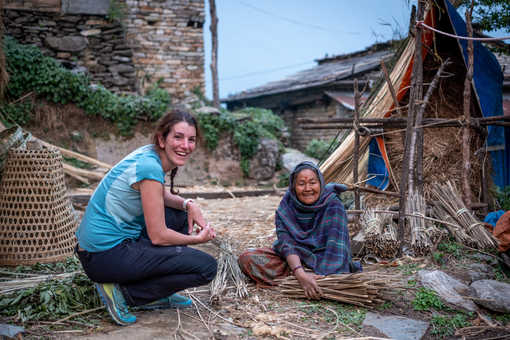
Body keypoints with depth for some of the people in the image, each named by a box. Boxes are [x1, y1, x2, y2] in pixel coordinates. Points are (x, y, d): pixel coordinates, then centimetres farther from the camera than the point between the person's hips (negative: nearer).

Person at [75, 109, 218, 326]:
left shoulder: (149, 154, 6)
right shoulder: (149, 167, -20)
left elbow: (160, 196, 24)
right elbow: (158, 236, -17)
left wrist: (188, 204, 5)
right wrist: (198, 239, -1)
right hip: (105, 257, -10)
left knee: (181, 216, 21)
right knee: (206, 267, -10)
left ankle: (153, 295, 17)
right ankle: (125, 293, -4)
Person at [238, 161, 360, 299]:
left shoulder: (333, 205, -14)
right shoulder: (285, 208, -7)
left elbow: (336, 245, -25)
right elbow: (286, 244, -20)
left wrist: (323, 276, -41)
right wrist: (300, 273, -39)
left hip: (324, 262, -3)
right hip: (293, 260, 3)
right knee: (247, 258, -18)